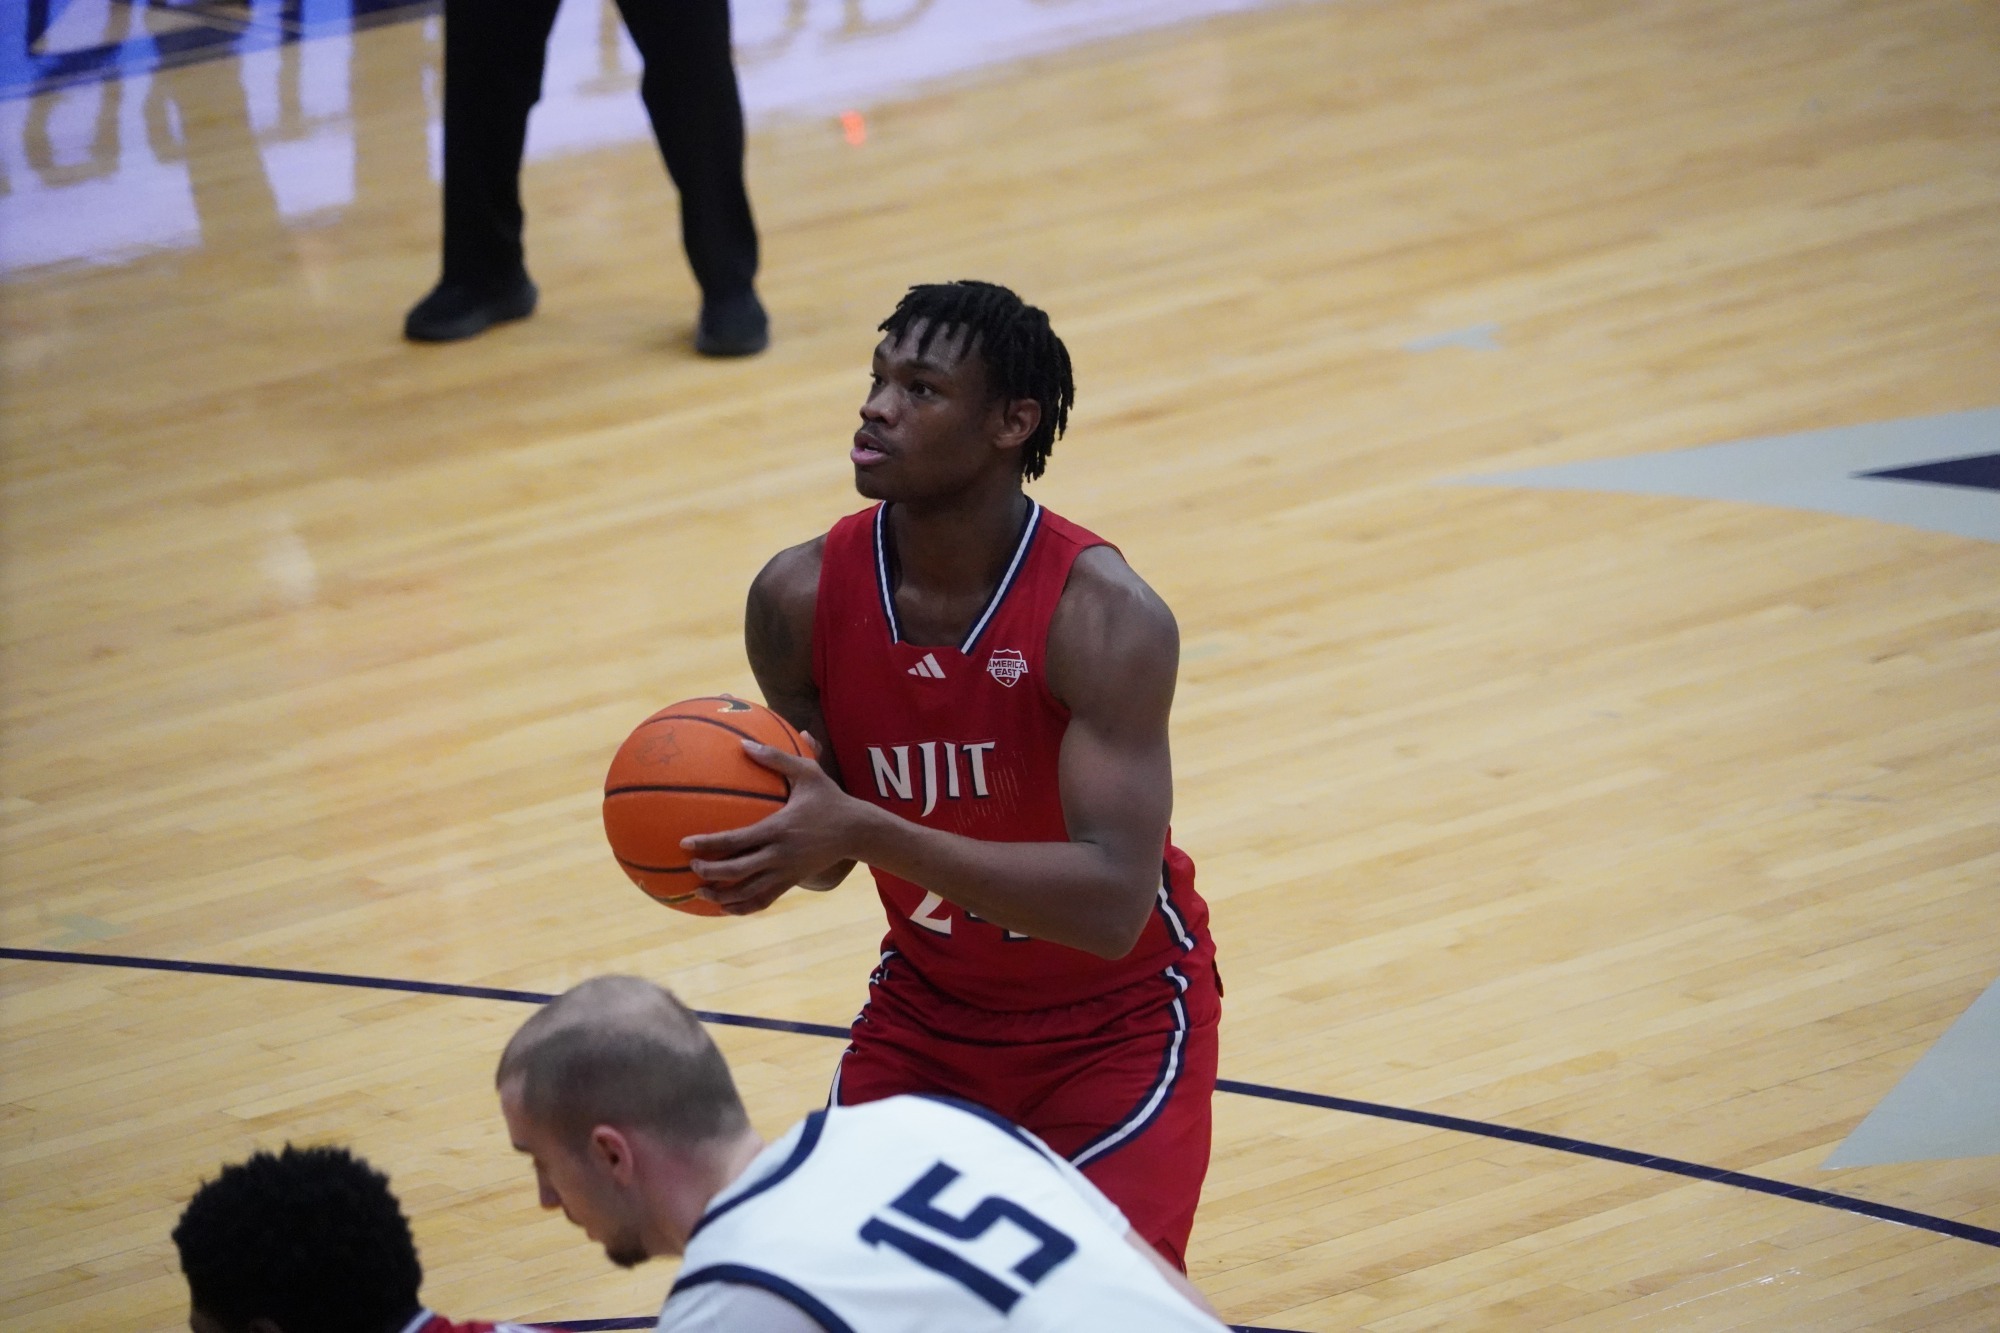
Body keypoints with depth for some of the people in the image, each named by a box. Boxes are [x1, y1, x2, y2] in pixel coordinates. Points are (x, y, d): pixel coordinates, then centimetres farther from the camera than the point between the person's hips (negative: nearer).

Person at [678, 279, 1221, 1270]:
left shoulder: (1104, 616, -28)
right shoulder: (801, 598, -15)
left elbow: (1114, 904, -36)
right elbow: (829, 844, 0)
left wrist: (865, 830, -44)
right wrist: (763, 839, -25)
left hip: (1115, 1020, -4)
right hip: (927, 1006, 4)